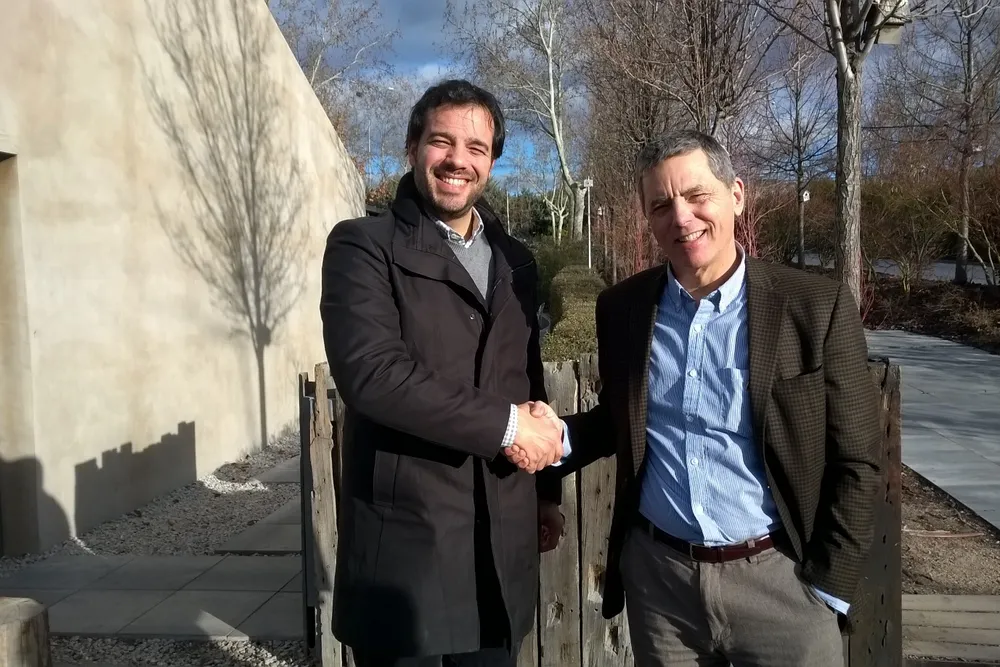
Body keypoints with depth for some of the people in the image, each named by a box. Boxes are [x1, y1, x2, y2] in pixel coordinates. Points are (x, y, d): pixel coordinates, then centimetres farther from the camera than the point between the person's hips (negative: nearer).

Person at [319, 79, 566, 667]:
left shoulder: (515, 261, 12)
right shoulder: (363, 245, -7)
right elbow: (371, 372, -22)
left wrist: (546, 492, 18)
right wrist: (505, 426, -18)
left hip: (503, 545, 5)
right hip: (405, 542, -5)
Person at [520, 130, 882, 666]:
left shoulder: (817, 307, -10)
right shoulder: (621, 308, -1)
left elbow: (855, 462, -5)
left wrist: (827, 587, -6)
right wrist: (558, 437, -8)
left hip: (777, 578, -2)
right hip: (655, 573, 3)